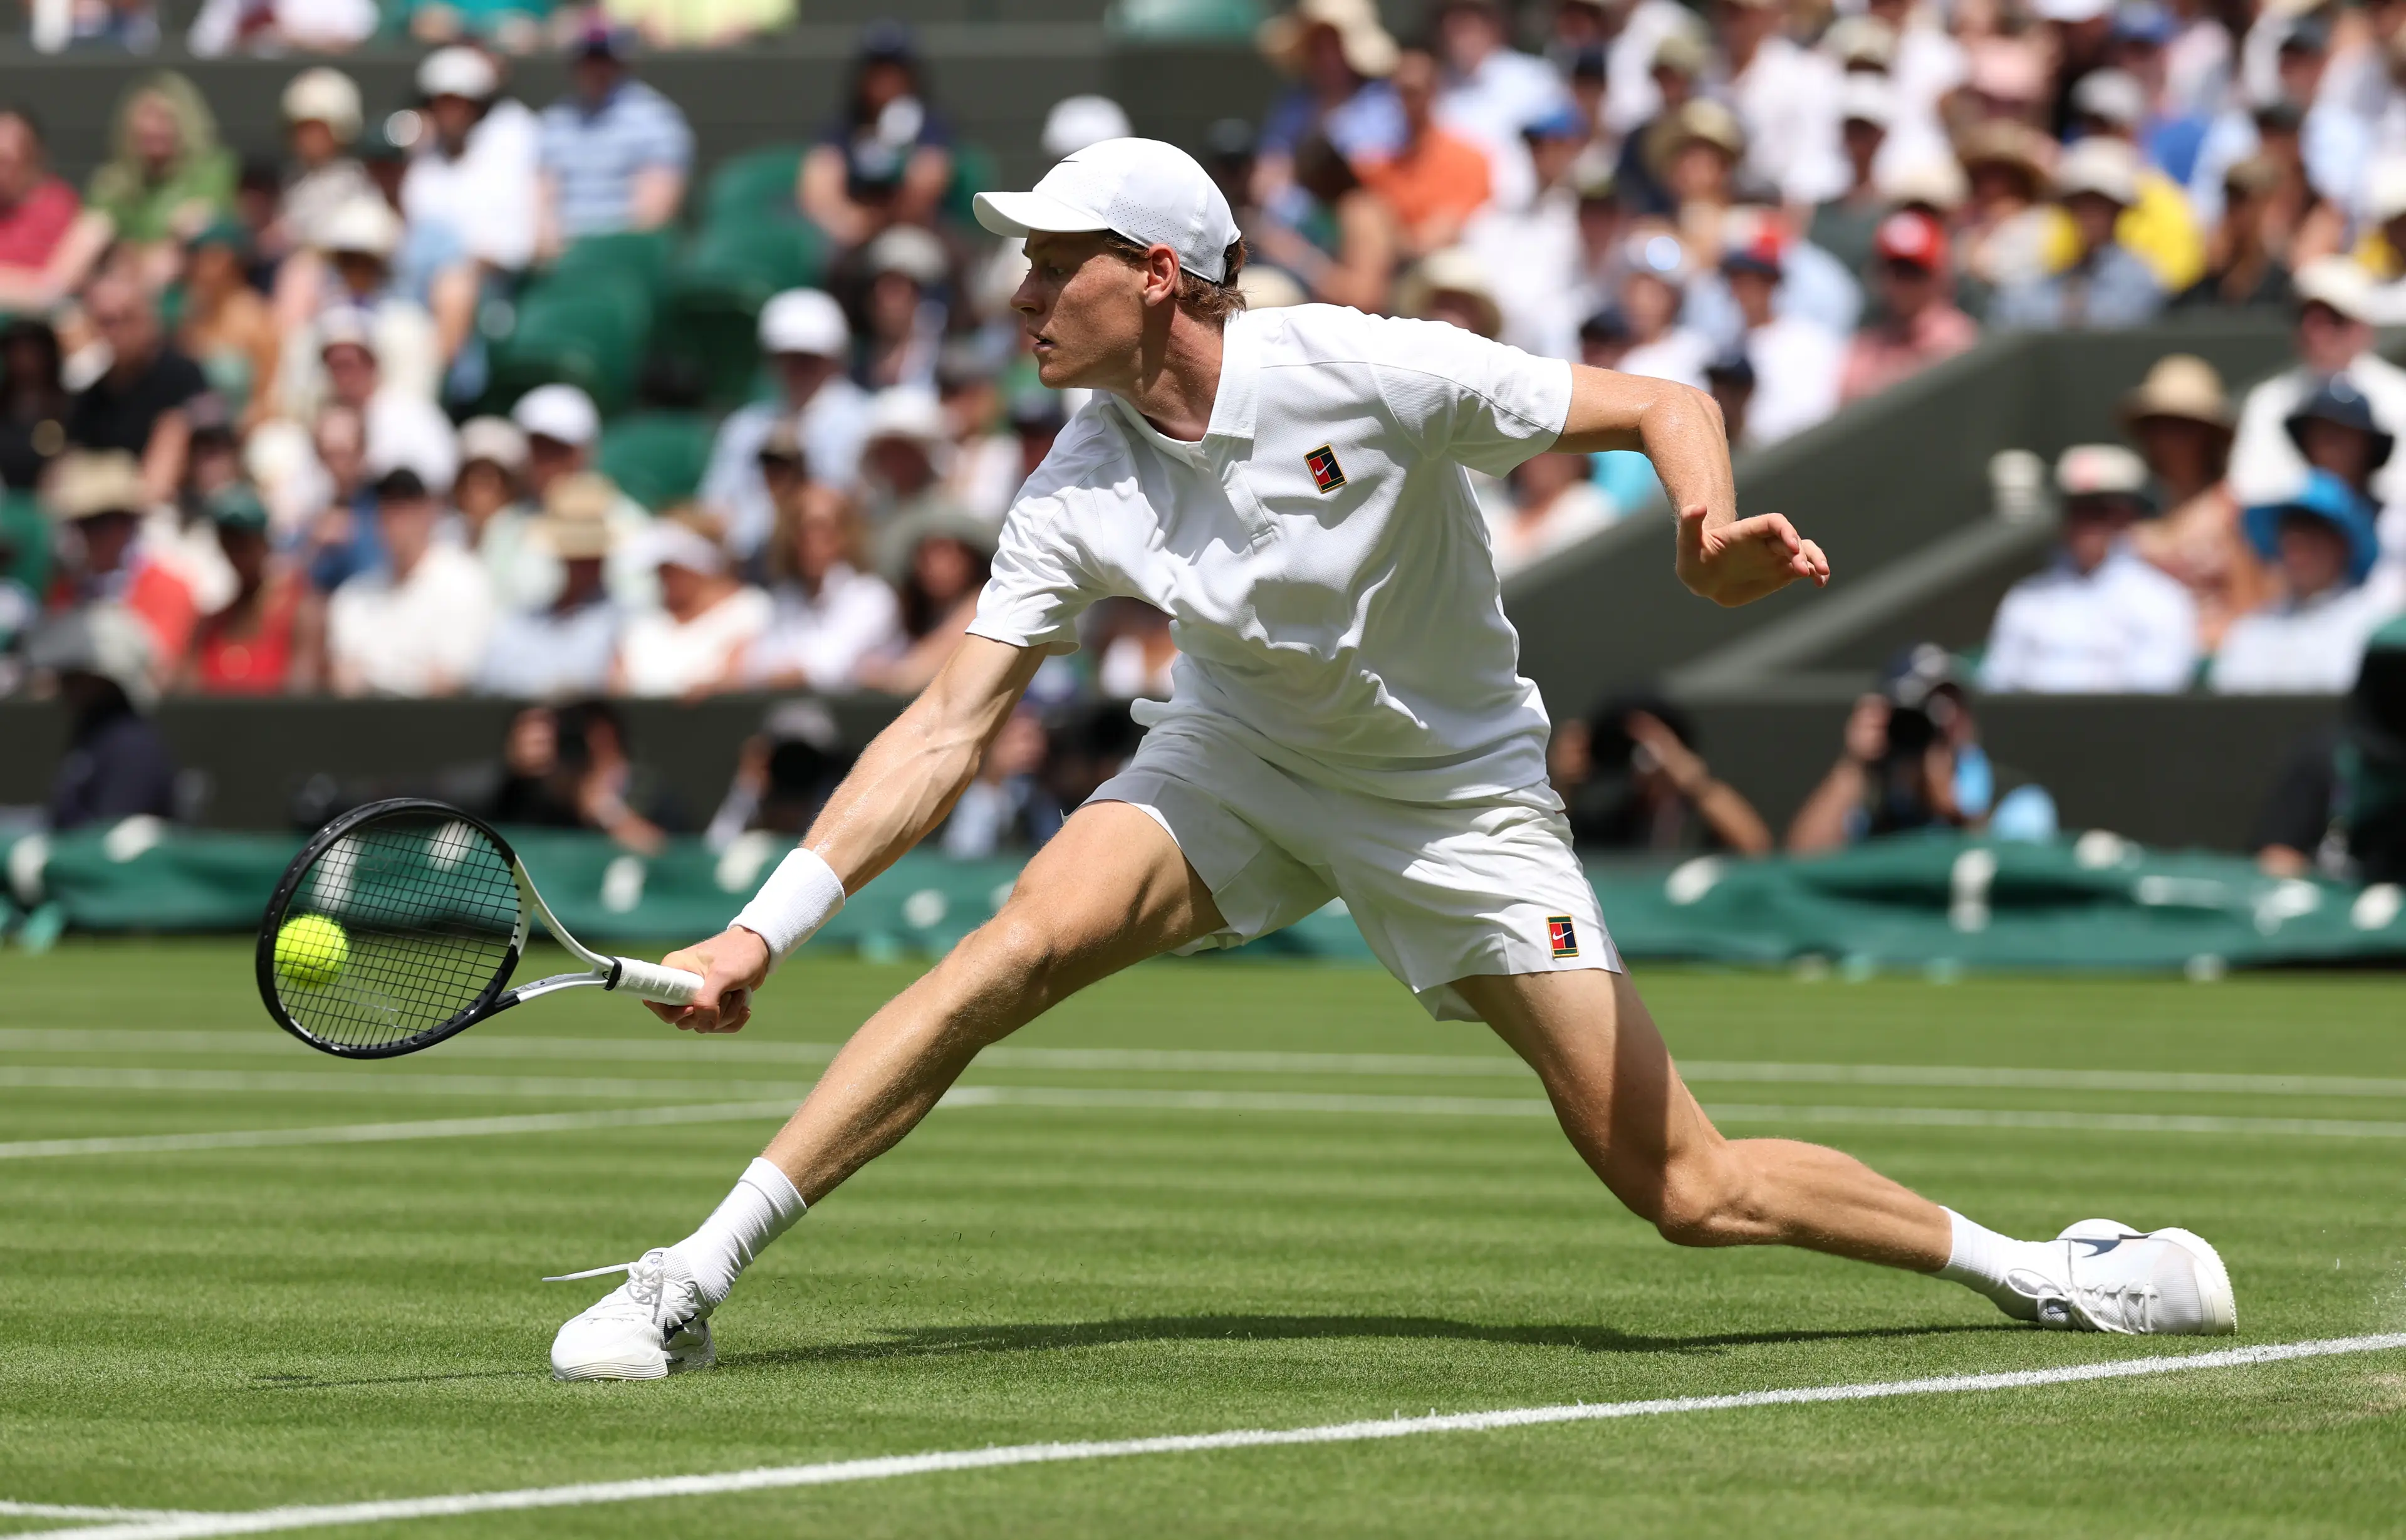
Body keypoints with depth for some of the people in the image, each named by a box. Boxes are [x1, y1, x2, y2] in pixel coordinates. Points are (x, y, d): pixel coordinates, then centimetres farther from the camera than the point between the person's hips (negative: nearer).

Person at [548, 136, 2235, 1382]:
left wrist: (1717, 530, -41)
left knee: (1688, 1188, -9)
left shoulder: (1369, 373, -25)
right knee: (1019, 948, -24)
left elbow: (1661, 405, -19)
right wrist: (765, 927, -23)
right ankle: (693, 1281, -21)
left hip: (1459, 796, -3)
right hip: (1243, 756, 3)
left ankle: (2031, 1266, 12)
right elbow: (951, 731, -14)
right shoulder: (1080, 493, -14)